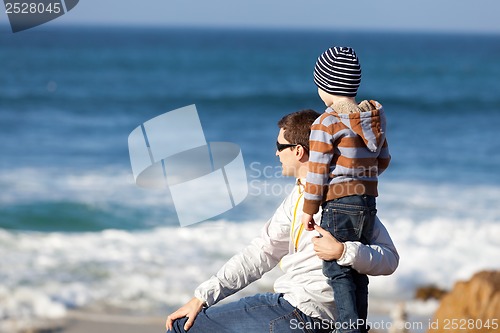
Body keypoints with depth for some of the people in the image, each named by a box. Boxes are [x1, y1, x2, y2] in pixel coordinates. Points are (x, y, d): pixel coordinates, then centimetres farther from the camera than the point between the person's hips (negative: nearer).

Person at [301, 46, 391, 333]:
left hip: (339, 203, -7)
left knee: (337, 269, -6)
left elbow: (317, 171, -11)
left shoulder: (326, 124, -13)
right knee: (358, 271, 13)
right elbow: (383, 160, 16)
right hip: (368, 202, 7)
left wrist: (309, 209, -2)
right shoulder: (372, 118, 7)